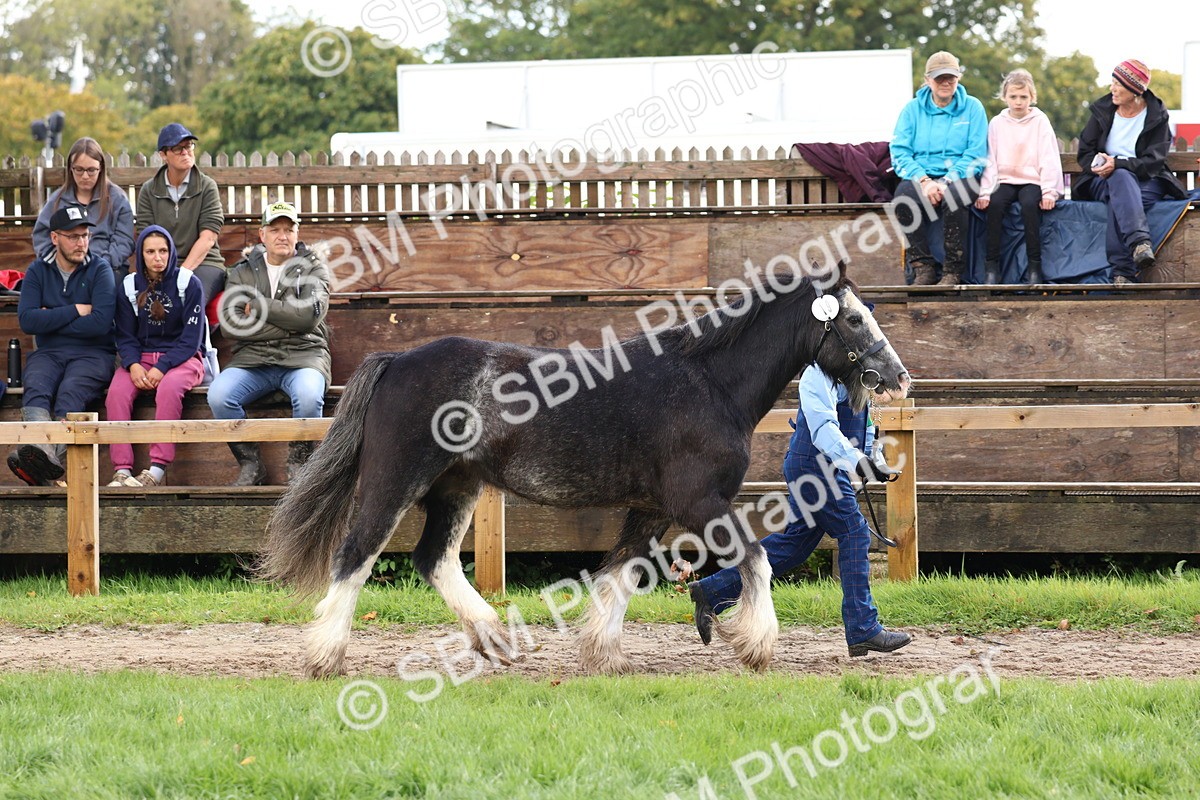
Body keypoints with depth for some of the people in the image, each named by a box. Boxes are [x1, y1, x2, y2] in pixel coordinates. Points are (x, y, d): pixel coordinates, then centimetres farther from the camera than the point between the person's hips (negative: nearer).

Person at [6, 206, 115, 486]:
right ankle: (42, 450, -60)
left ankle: (45, 457, -60)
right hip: (48, 353, 2)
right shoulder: (38, 271, 10)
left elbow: (100, 323, -10)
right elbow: (26, 320, -4)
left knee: (70, 392, -34)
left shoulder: (99, 269, 3)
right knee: (36, 389, -31)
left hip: (92, 354, -2)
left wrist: (51, 320, -4)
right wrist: (75, 311, -7)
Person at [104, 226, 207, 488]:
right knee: (117, 390, -29)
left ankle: (158, 469, -40)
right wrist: (133, 365, -15)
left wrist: (162, 367, -19)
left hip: (182, 358, -3)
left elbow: (192, 337, -6)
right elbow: (125, 336, 8)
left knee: (169, 387, -38)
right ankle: (121, 469, -35)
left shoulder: (188, 284, -1)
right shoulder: (129, 286, 9)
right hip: (141, 358, 3)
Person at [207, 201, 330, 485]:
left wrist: (258, 305, -5)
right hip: (253, 358, 2)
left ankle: (298, 464, -10)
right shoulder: (243, 272, 14)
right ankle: (250, 465, -10)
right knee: (218, 395, -28)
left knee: (308, 396, -36)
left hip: (302, 355, -2)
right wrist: (289, 321, -7)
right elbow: (230, 324, -2)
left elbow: (310, 315, -10)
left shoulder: (313, 268, 10)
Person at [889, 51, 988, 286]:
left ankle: (953, 271, -25)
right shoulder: (913, 109, 10)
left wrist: (947, 182, -16)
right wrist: (923, 181, -17)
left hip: (959, 177, -1)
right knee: (904, 196, -33)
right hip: (920, 176, 1)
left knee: (953, 197, -36)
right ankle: (922, 267, -25)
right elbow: (899, 153, 1)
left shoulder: (972, 108, 6)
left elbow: (976, 155, -2)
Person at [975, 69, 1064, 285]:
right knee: (994, 203, -30)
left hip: (1032, 181, -2)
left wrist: (1049, 192, -12)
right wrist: (985, 192, -7)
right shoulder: (997, 123, 11)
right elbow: (990, 161, 6)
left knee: (1029, 204, -34)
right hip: (1006, 181, 2)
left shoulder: (1040, 121, 5)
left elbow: (1049, 160, -1)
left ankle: (1034, 267, -27)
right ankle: (991, 266, -26)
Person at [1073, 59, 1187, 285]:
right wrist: (1097, 165, -15)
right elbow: (1084, 153, 10)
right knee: (1121, 178, -38)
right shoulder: (1102, 111, 9)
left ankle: (1122, 271, -48)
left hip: (1145, 182, -1)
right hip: (1104, 181, 1)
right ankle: (1139, 241, -60)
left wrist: (1117, 164, -25)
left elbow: (1153, 161, -9)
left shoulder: (1157, 117, 2)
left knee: (1119, 201, -38)